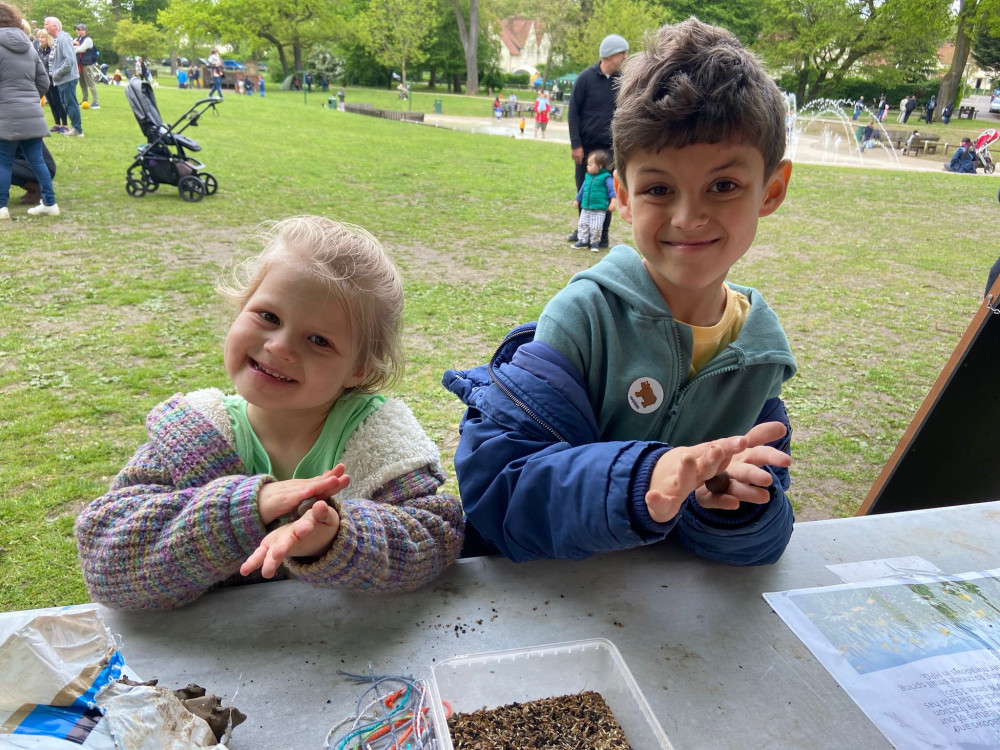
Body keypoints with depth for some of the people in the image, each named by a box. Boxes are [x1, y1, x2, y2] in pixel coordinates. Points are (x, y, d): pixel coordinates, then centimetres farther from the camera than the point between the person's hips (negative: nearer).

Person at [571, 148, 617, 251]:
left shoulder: (606, 177, -11)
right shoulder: (588, 176, 7)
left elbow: (612, 188, -14)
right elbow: (583, 188, 18)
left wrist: (613, 200, -25)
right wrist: (577, 200, 24)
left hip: (599, 209, -6)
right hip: (586, 208, 6)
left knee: (595, 228, -4)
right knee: (582, 224, 8)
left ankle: (594, 243, 12)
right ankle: (583, 240, 19)